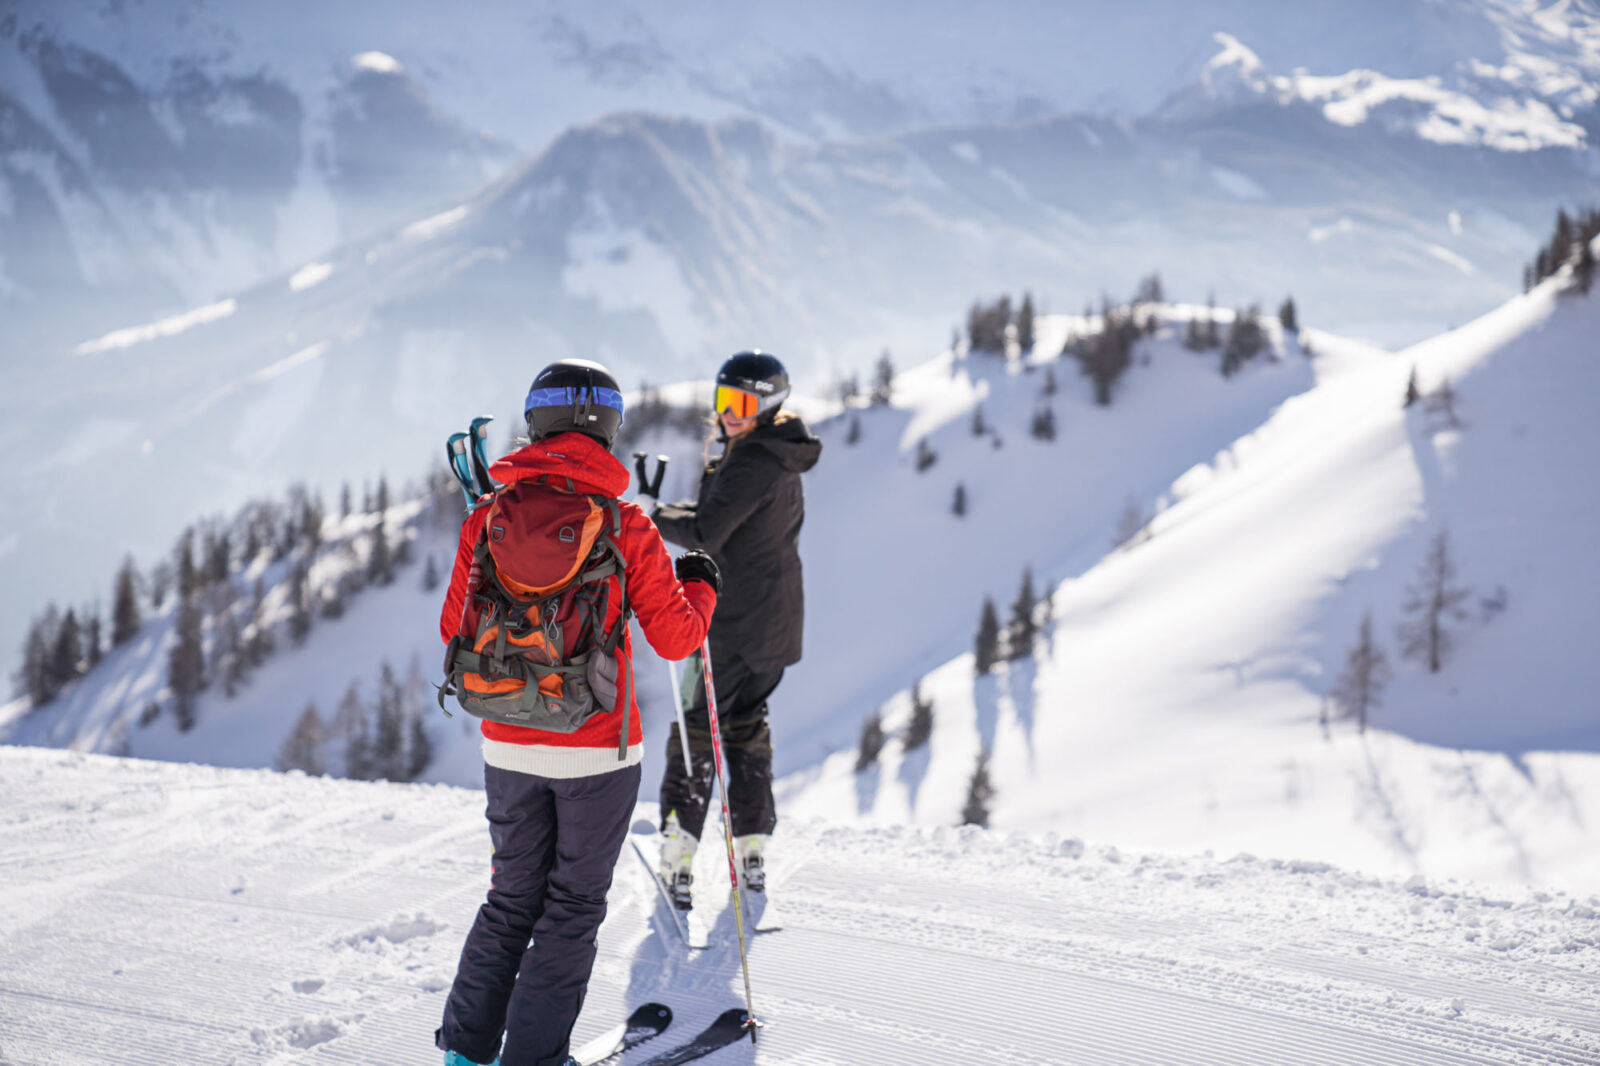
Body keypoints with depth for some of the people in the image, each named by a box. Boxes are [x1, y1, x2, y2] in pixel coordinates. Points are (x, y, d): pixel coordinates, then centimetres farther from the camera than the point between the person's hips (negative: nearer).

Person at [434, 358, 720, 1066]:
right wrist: (700, 587, 14)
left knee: (513, 898, 18)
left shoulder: (489, 517, -3)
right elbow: (676, 639, -5)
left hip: (508, 748, 3)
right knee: (574, 905, 9)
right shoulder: (625, 525, -10)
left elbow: (455, 629, 5)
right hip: (597, 750, -3)